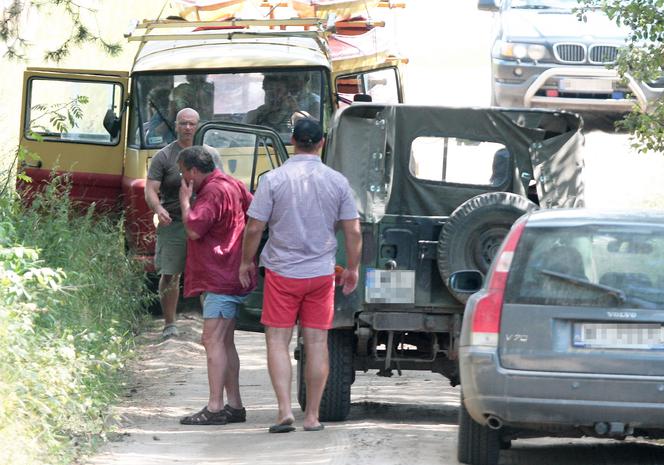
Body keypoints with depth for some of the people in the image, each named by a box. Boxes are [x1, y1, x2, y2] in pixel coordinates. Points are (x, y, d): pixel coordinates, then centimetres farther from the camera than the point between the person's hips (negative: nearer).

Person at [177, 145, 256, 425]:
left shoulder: (213, 192, -16)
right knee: (225, 343, 14)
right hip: (229, 276, 11)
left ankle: (215, 407, -18)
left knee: (213, 341, -13)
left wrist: (185, 200, -9)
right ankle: (234, 405, 16)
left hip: (220, 279, -11)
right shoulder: (231, 185, 15)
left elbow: (193, 229, -23)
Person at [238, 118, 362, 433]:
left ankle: (285, 410, -9)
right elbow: (353, 231, 0)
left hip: (282, 271, -2)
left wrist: (246, 262, 8)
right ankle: (312, 416, 10)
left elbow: (254, 228, -7)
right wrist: (352, 269, 13)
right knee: (316, 343, 8)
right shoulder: (337, 182, -1)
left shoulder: (273, 180, -8)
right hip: (321, 272, 2)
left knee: (277, 340, 4)